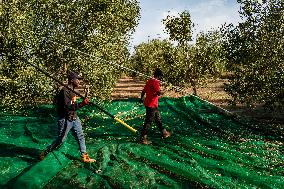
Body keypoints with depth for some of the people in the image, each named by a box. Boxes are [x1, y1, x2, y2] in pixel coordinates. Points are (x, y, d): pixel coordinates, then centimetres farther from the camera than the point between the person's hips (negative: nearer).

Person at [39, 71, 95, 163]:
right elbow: (67, 107, -28)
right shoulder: (65, 91, -20)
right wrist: (81, 104, -37)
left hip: (74, 118, 9)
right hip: (65, 119, -9)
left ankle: (84, 157, 20)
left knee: (80, 136, 10)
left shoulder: (72, 90, 9)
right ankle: (44, 153, 22)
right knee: (60, 140, 2)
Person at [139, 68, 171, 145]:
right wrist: (160, 93, -6)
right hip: (152, 105, -10)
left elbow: (143, 91, 16)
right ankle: (142, 138, 4)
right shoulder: (155, 82, -17)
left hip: (147, 103, 10)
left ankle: (164, 133, 36)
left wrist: (141, 98, 31)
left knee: (158, 118, 21)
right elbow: (159, 93, -29)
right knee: (148, 122, -3)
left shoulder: (149, 81, 10)